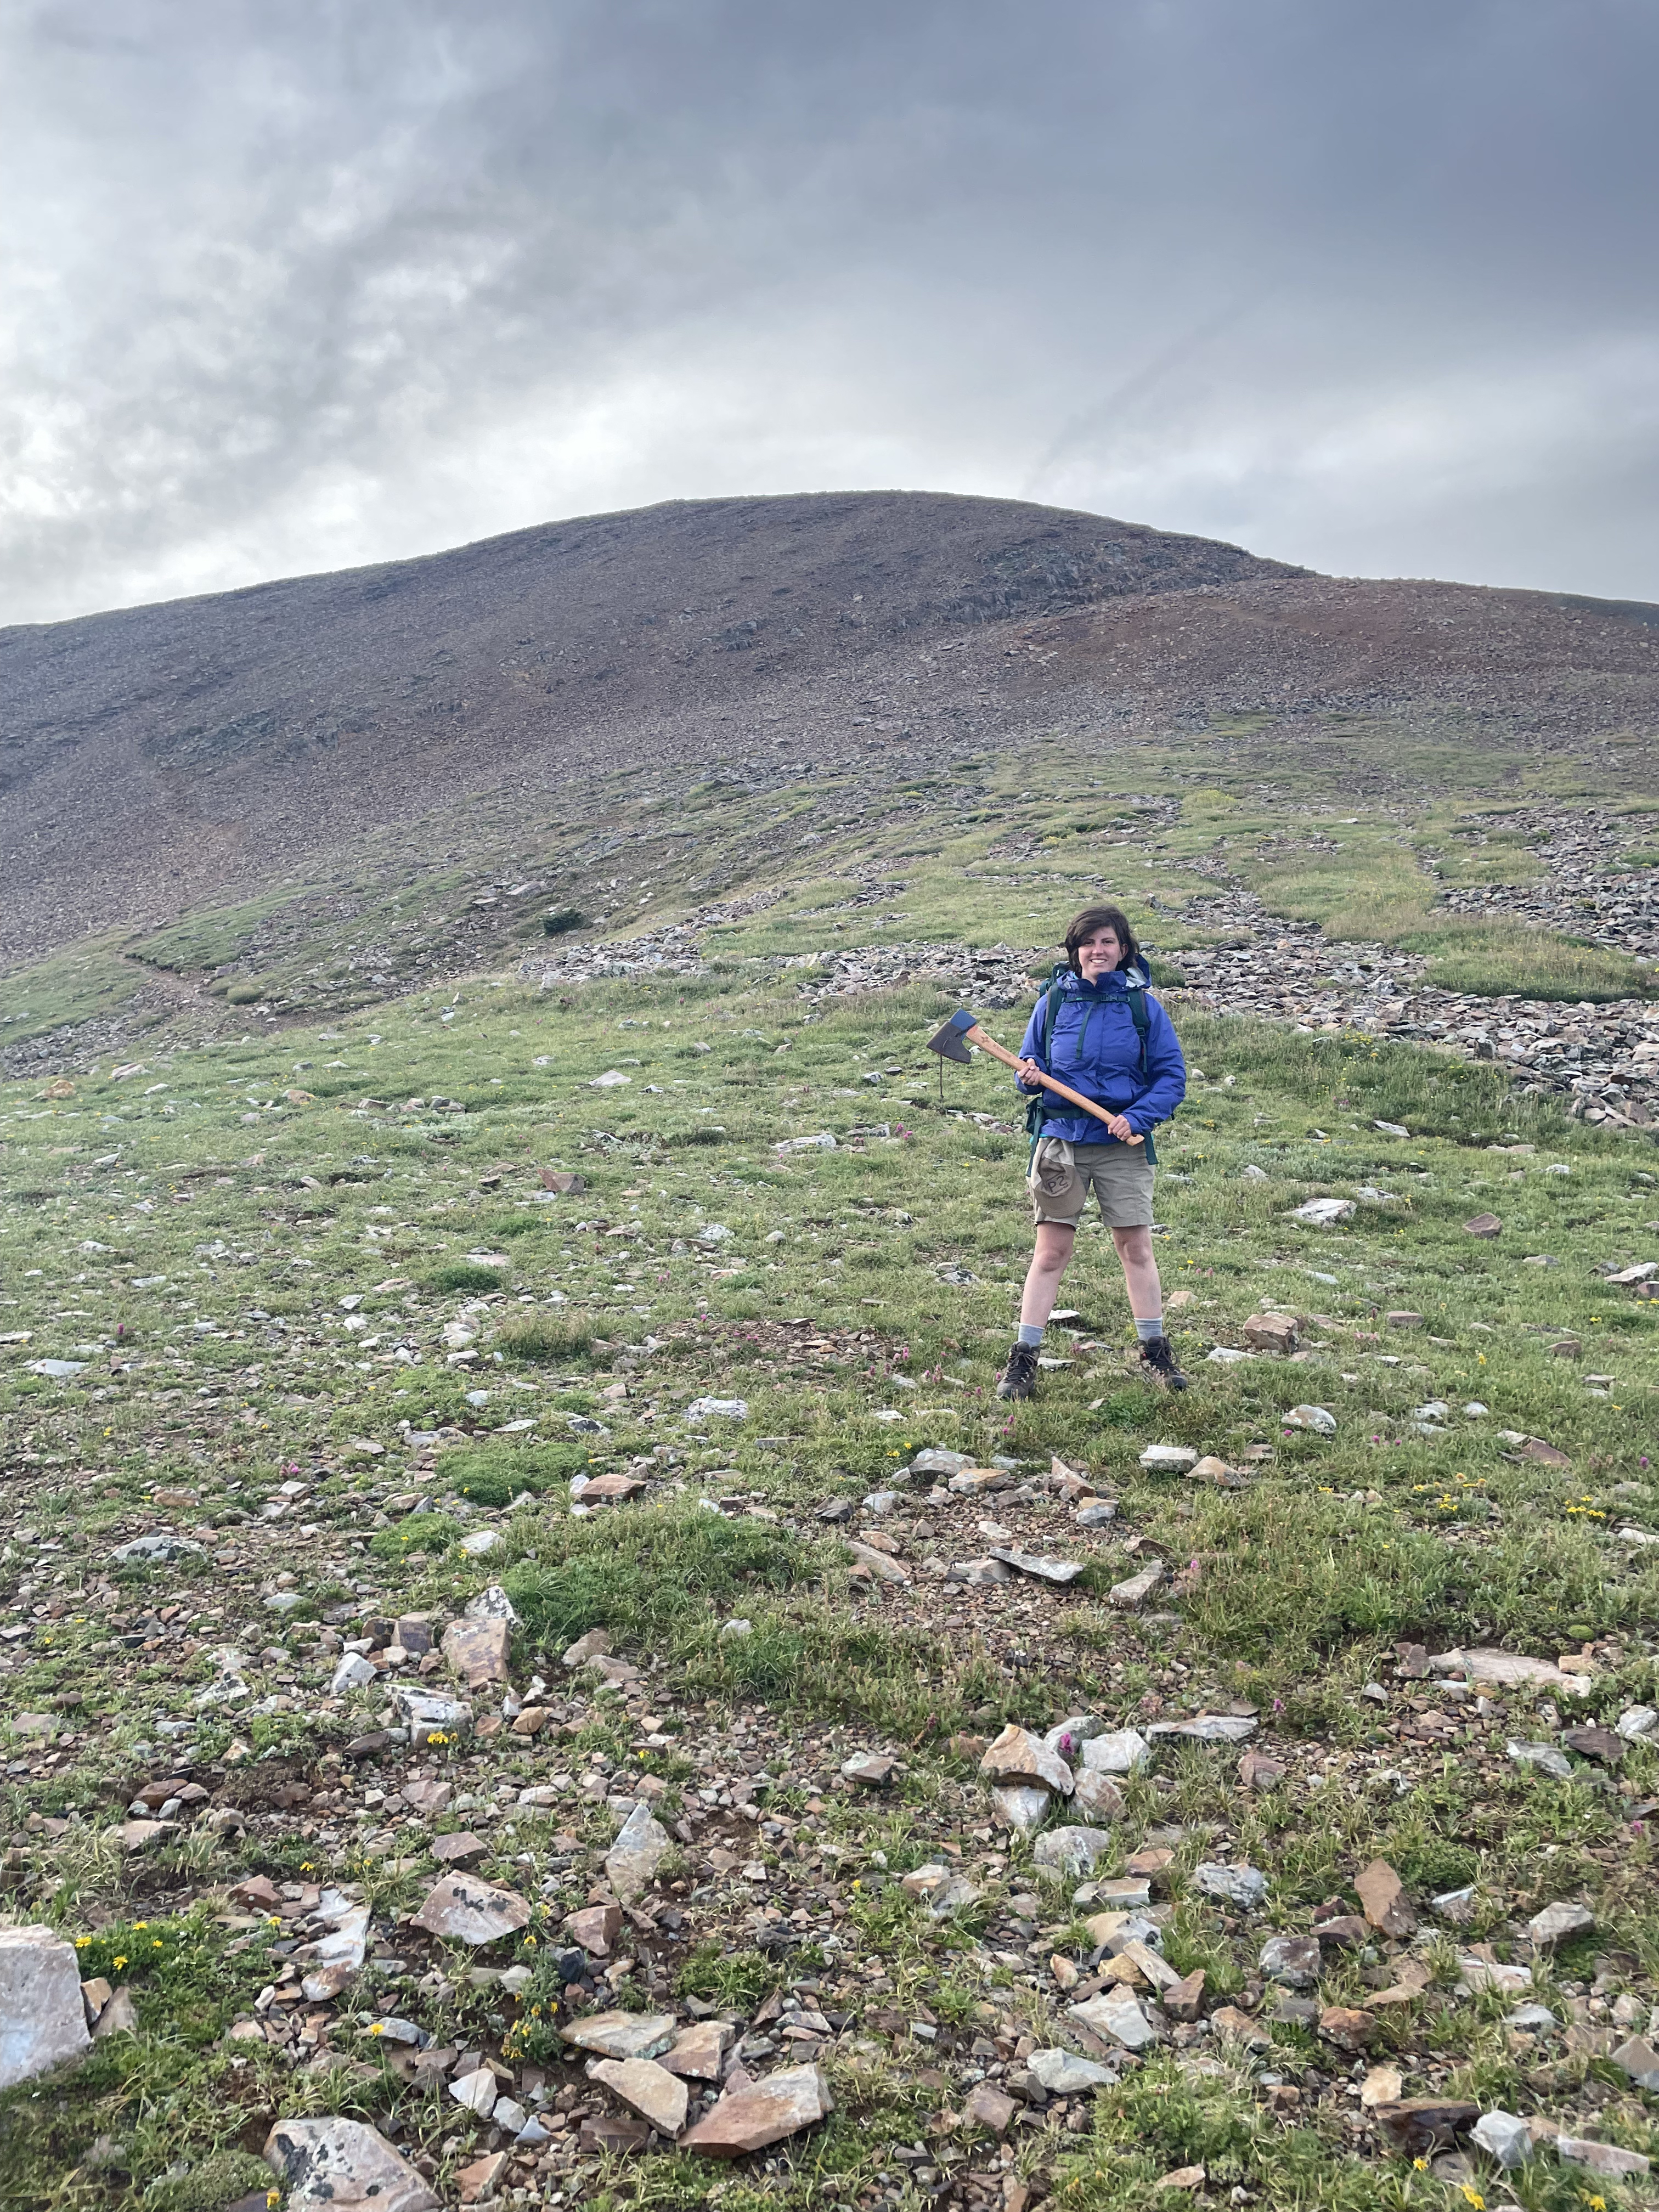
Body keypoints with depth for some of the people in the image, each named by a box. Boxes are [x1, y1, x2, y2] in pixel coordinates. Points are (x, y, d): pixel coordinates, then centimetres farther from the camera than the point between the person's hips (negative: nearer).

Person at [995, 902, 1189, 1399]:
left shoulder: (1143, 1006, -1)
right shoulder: (1054, 1001, 2)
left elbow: (1172, 1076, 0)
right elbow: (1030, 1062, 11)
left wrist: (1138, 1118, -14)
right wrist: (1029, 1076, -12)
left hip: (1123, 1144, 0)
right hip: (1060, 1138, 0)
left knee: (1136, 1247, 4)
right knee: (1051, 1251, 2)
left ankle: (1156, 1351, 20)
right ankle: (1024, 1359, 8)